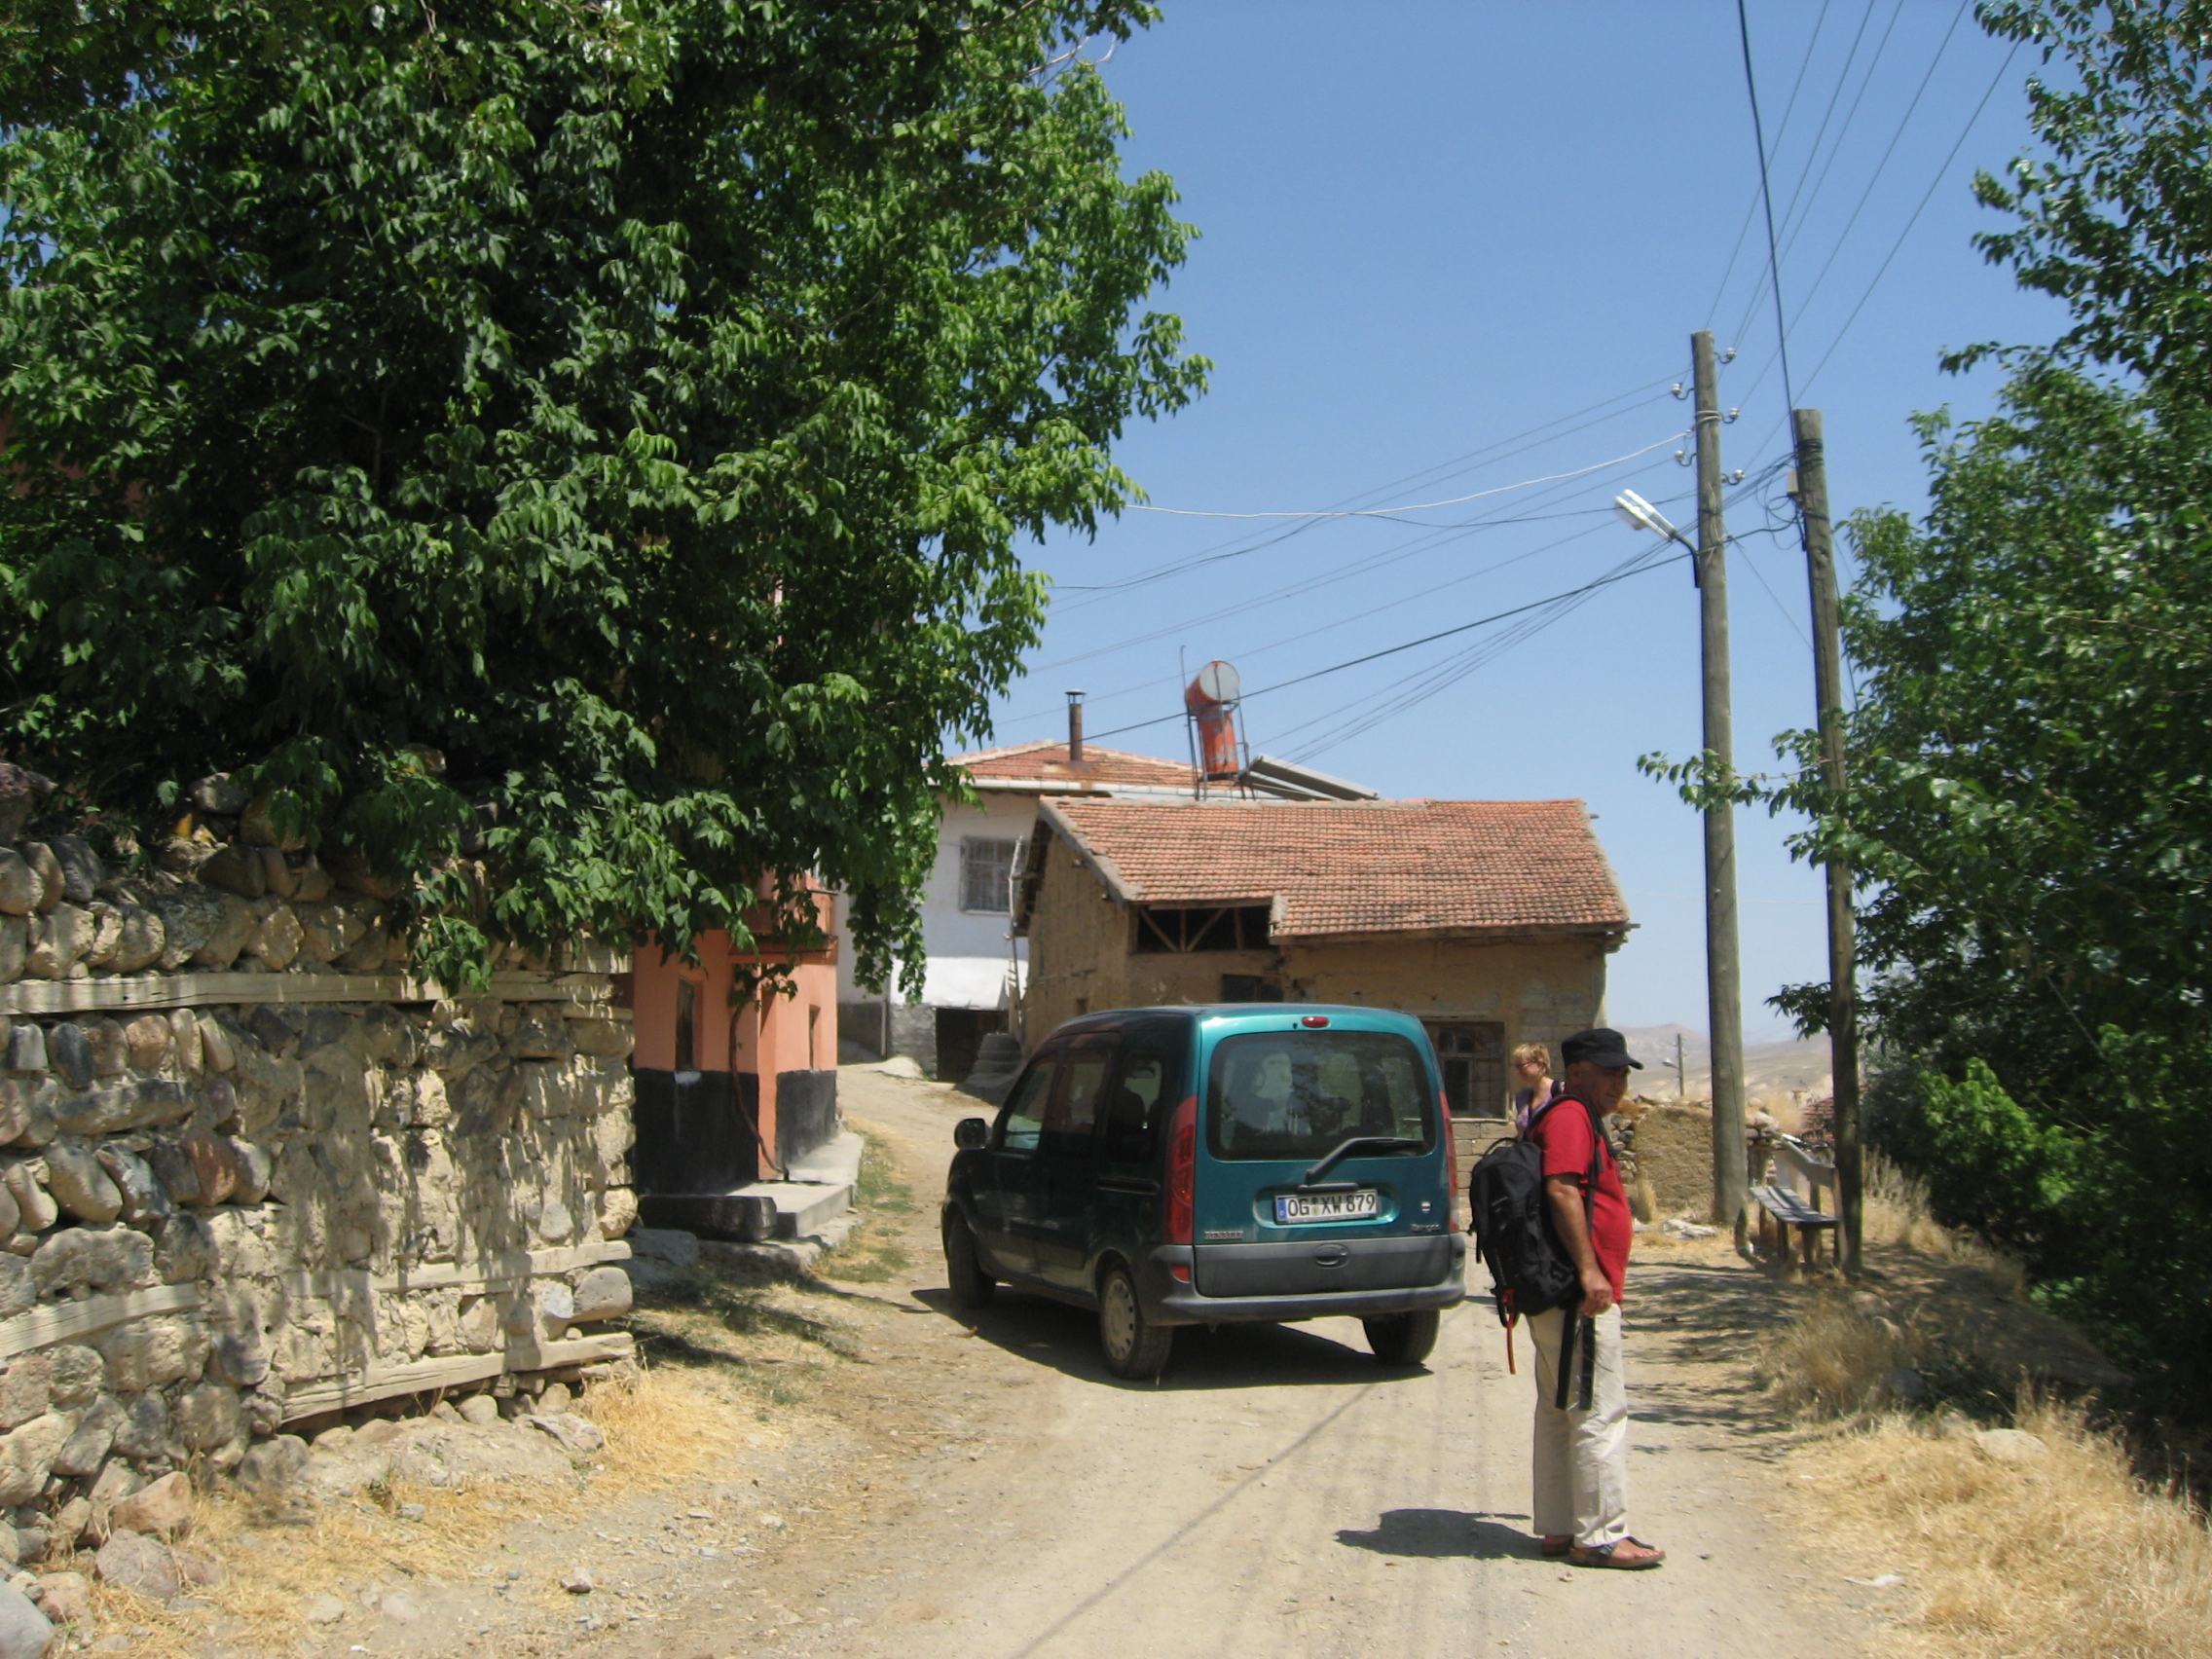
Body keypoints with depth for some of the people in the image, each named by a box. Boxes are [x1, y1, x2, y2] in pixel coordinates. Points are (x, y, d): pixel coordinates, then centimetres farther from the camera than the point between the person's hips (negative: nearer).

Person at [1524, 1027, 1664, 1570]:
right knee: (1599, 1413, -7)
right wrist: (1589, 1270, -27)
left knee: (1560, 1411, 12)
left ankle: (1559, 1528, 18)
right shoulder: (1571, 1115, -12)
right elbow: (1562, 1189, -24)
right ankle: (1599, 1536, -4)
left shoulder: (1572, 1117, 21)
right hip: (1580, 1294, -11)